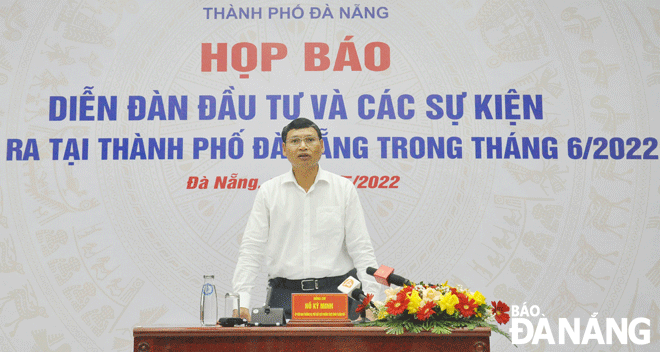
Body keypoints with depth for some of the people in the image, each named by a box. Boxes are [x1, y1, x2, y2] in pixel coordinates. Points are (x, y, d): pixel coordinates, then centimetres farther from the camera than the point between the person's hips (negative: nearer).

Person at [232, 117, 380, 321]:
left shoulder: (344, 188, 6)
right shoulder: (268, 191, 7)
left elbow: (360, 248, 4)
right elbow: (251, 249, 4)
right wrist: (241, 301, -7)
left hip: (337, 291, 0)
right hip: (284, 294, 0)